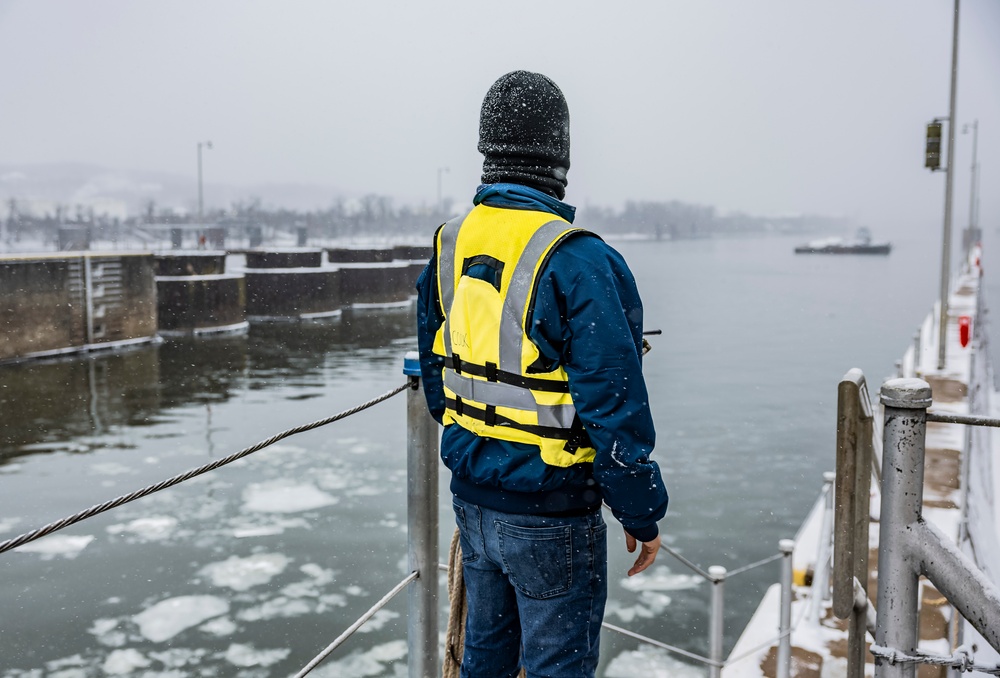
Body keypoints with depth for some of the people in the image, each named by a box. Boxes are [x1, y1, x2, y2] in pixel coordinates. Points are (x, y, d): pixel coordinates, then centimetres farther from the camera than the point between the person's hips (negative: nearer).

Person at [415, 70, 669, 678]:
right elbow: (616, 406, -21)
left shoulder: (450, 246, 1)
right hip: (550, 514, -7)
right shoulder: (579, 262, -22)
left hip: (472, 498, 7)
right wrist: (643, 515, -8)